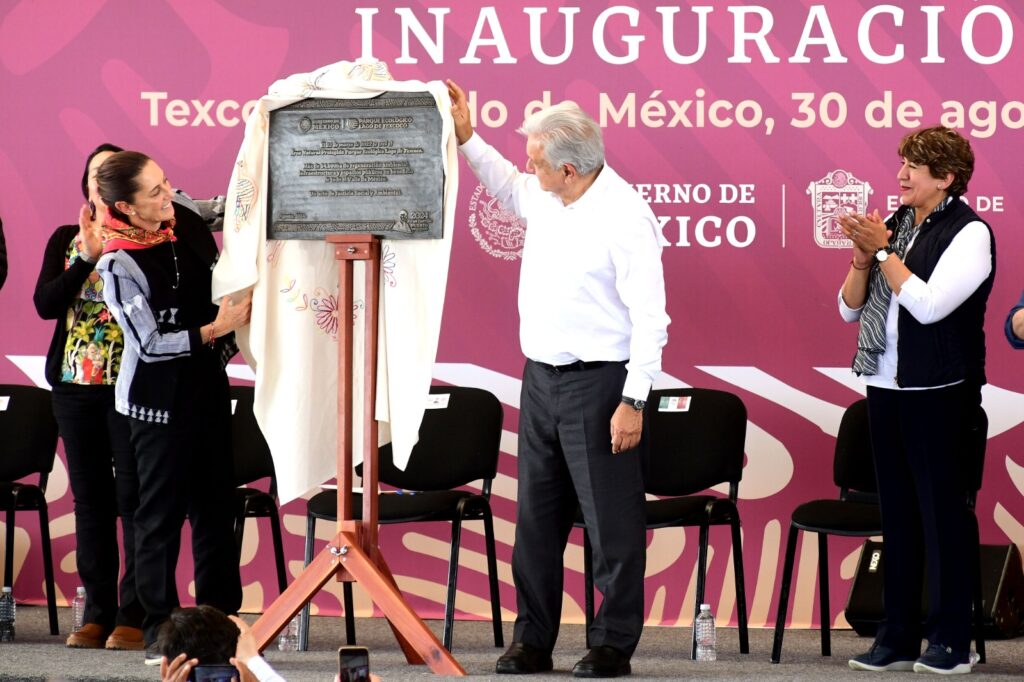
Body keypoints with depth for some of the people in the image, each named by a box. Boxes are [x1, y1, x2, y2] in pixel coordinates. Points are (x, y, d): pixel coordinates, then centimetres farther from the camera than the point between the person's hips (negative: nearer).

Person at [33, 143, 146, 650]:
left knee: (133, 496, -5)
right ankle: (98, 612, 10)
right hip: (76, 383, 4)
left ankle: (134, 614, -2)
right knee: (90, 498, 6)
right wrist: (88, 257, -11)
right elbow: (45, 303, -2)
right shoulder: (67, 240, 11)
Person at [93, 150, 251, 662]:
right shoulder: (118, 265, -19)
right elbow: (151, 344, -18)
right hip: (160, 402, -7)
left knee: (215, 504, 11)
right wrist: (214, 330, -21)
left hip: (207, 386, 7)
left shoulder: (185, 223, 0)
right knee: (162, 512, 0)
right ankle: (159, 630, 7)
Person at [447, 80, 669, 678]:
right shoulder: (544, 198, 6)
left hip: (597, 383, -8)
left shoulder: (625, 215, -18)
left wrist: (633, 402, -21)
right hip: (541, 378, 8)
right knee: (536, 518, 12)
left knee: (612, 522, 0)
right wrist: (466, 137, 23)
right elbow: (508, 186, 34)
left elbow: (650, 317, -19)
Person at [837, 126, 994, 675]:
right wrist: (863, 257, -5)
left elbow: (928, 304, -20)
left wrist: (883, 251, -13)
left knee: (940, 509, -3)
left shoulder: (970, 233, -9)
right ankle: (897, 636, 15)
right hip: (886, 385, 7)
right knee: (896, 510, 10)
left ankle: (950, 640, 3)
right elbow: (849, 308, 12)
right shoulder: (895, 224, 11)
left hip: (938, 391, -7)